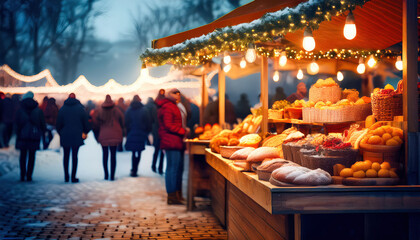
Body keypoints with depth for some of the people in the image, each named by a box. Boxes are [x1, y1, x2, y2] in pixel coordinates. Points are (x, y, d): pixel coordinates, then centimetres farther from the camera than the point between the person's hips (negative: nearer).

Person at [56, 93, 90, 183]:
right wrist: (85, 132, 14)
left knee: (66, 156, 11)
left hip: (65, 135, 1)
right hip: (77, 135, -1)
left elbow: (58, 123, 5)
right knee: (74, 156, 2)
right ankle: (73, 177, 0)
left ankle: (66, 176, 11)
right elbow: (85, 121, 1)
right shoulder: (80, 108, -1)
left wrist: (60, 132, 18)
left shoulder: (62, 109, 2)